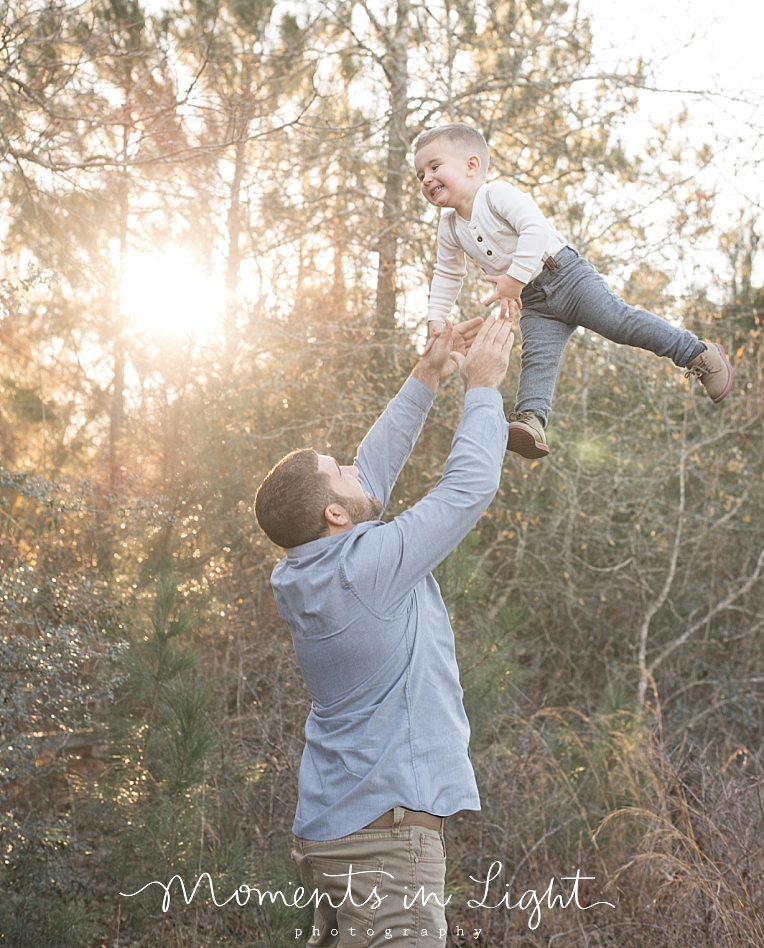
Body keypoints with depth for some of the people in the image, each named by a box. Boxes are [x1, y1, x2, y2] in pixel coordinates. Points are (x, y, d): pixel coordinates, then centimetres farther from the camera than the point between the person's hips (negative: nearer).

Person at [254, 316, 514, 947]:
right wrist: (482, 386, 5)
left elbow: (373, 472, 16)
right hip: (386, 832, -9)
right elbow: (470, 487, -9)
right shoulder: (369, 564, -18)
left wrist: (429, 376, 18)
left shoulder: (303, 575, 6)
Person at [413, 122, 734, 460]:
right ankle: (530, 421, -28)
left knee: (619, 322, -15)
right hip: (534, 302, 7)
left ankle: (698, 354, -6)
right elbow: (447, 274, 25)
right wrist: (436, 316, 16)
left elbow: (536, 229, -30)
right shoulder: (450, 228, 9)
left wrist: (514, 278, -33)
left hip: (565, 273, -7)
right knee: (536, 359, -12)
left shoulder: (497, 194, -15)